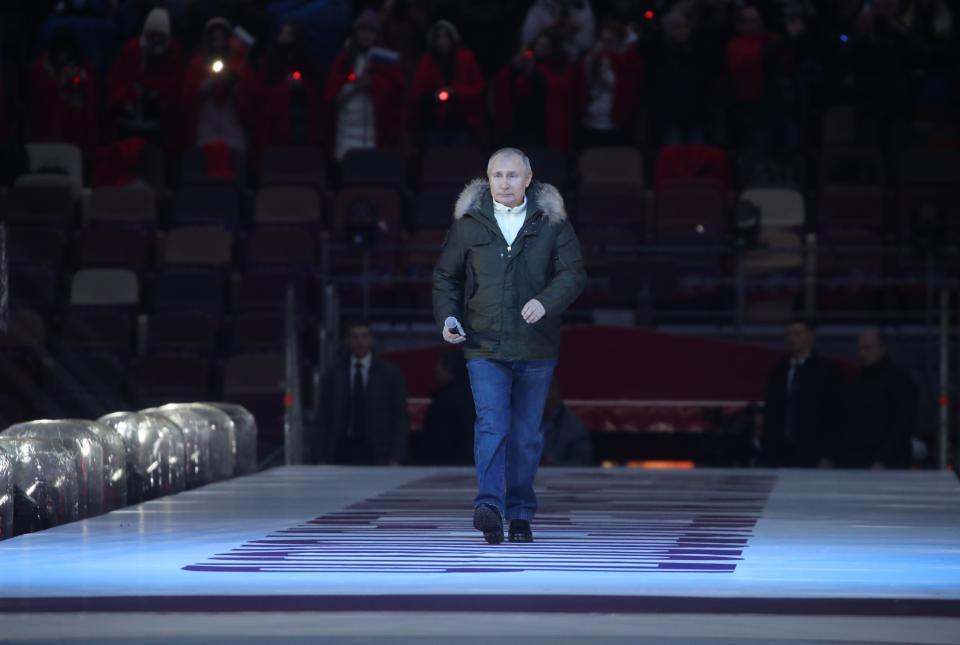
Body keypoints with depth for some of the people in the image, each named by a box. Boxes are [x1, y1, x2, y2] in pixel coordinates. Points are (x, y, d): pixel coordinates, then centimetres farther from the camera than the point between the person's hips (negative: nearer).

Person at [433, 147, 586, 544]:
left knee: (526, 434, 8)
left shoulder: (552, 222, 3)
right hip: (485, 347, -1)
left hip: (535, 348, 1)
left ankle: (520, 515, 18)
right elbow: (446, 276, 13)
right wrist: (447, 319, -3)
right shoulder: (468, 223, 4)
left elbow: (574, 273, -2)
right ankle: (489, 508, -25)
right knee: (491, 426, -16)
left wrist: (546, 302, -20)